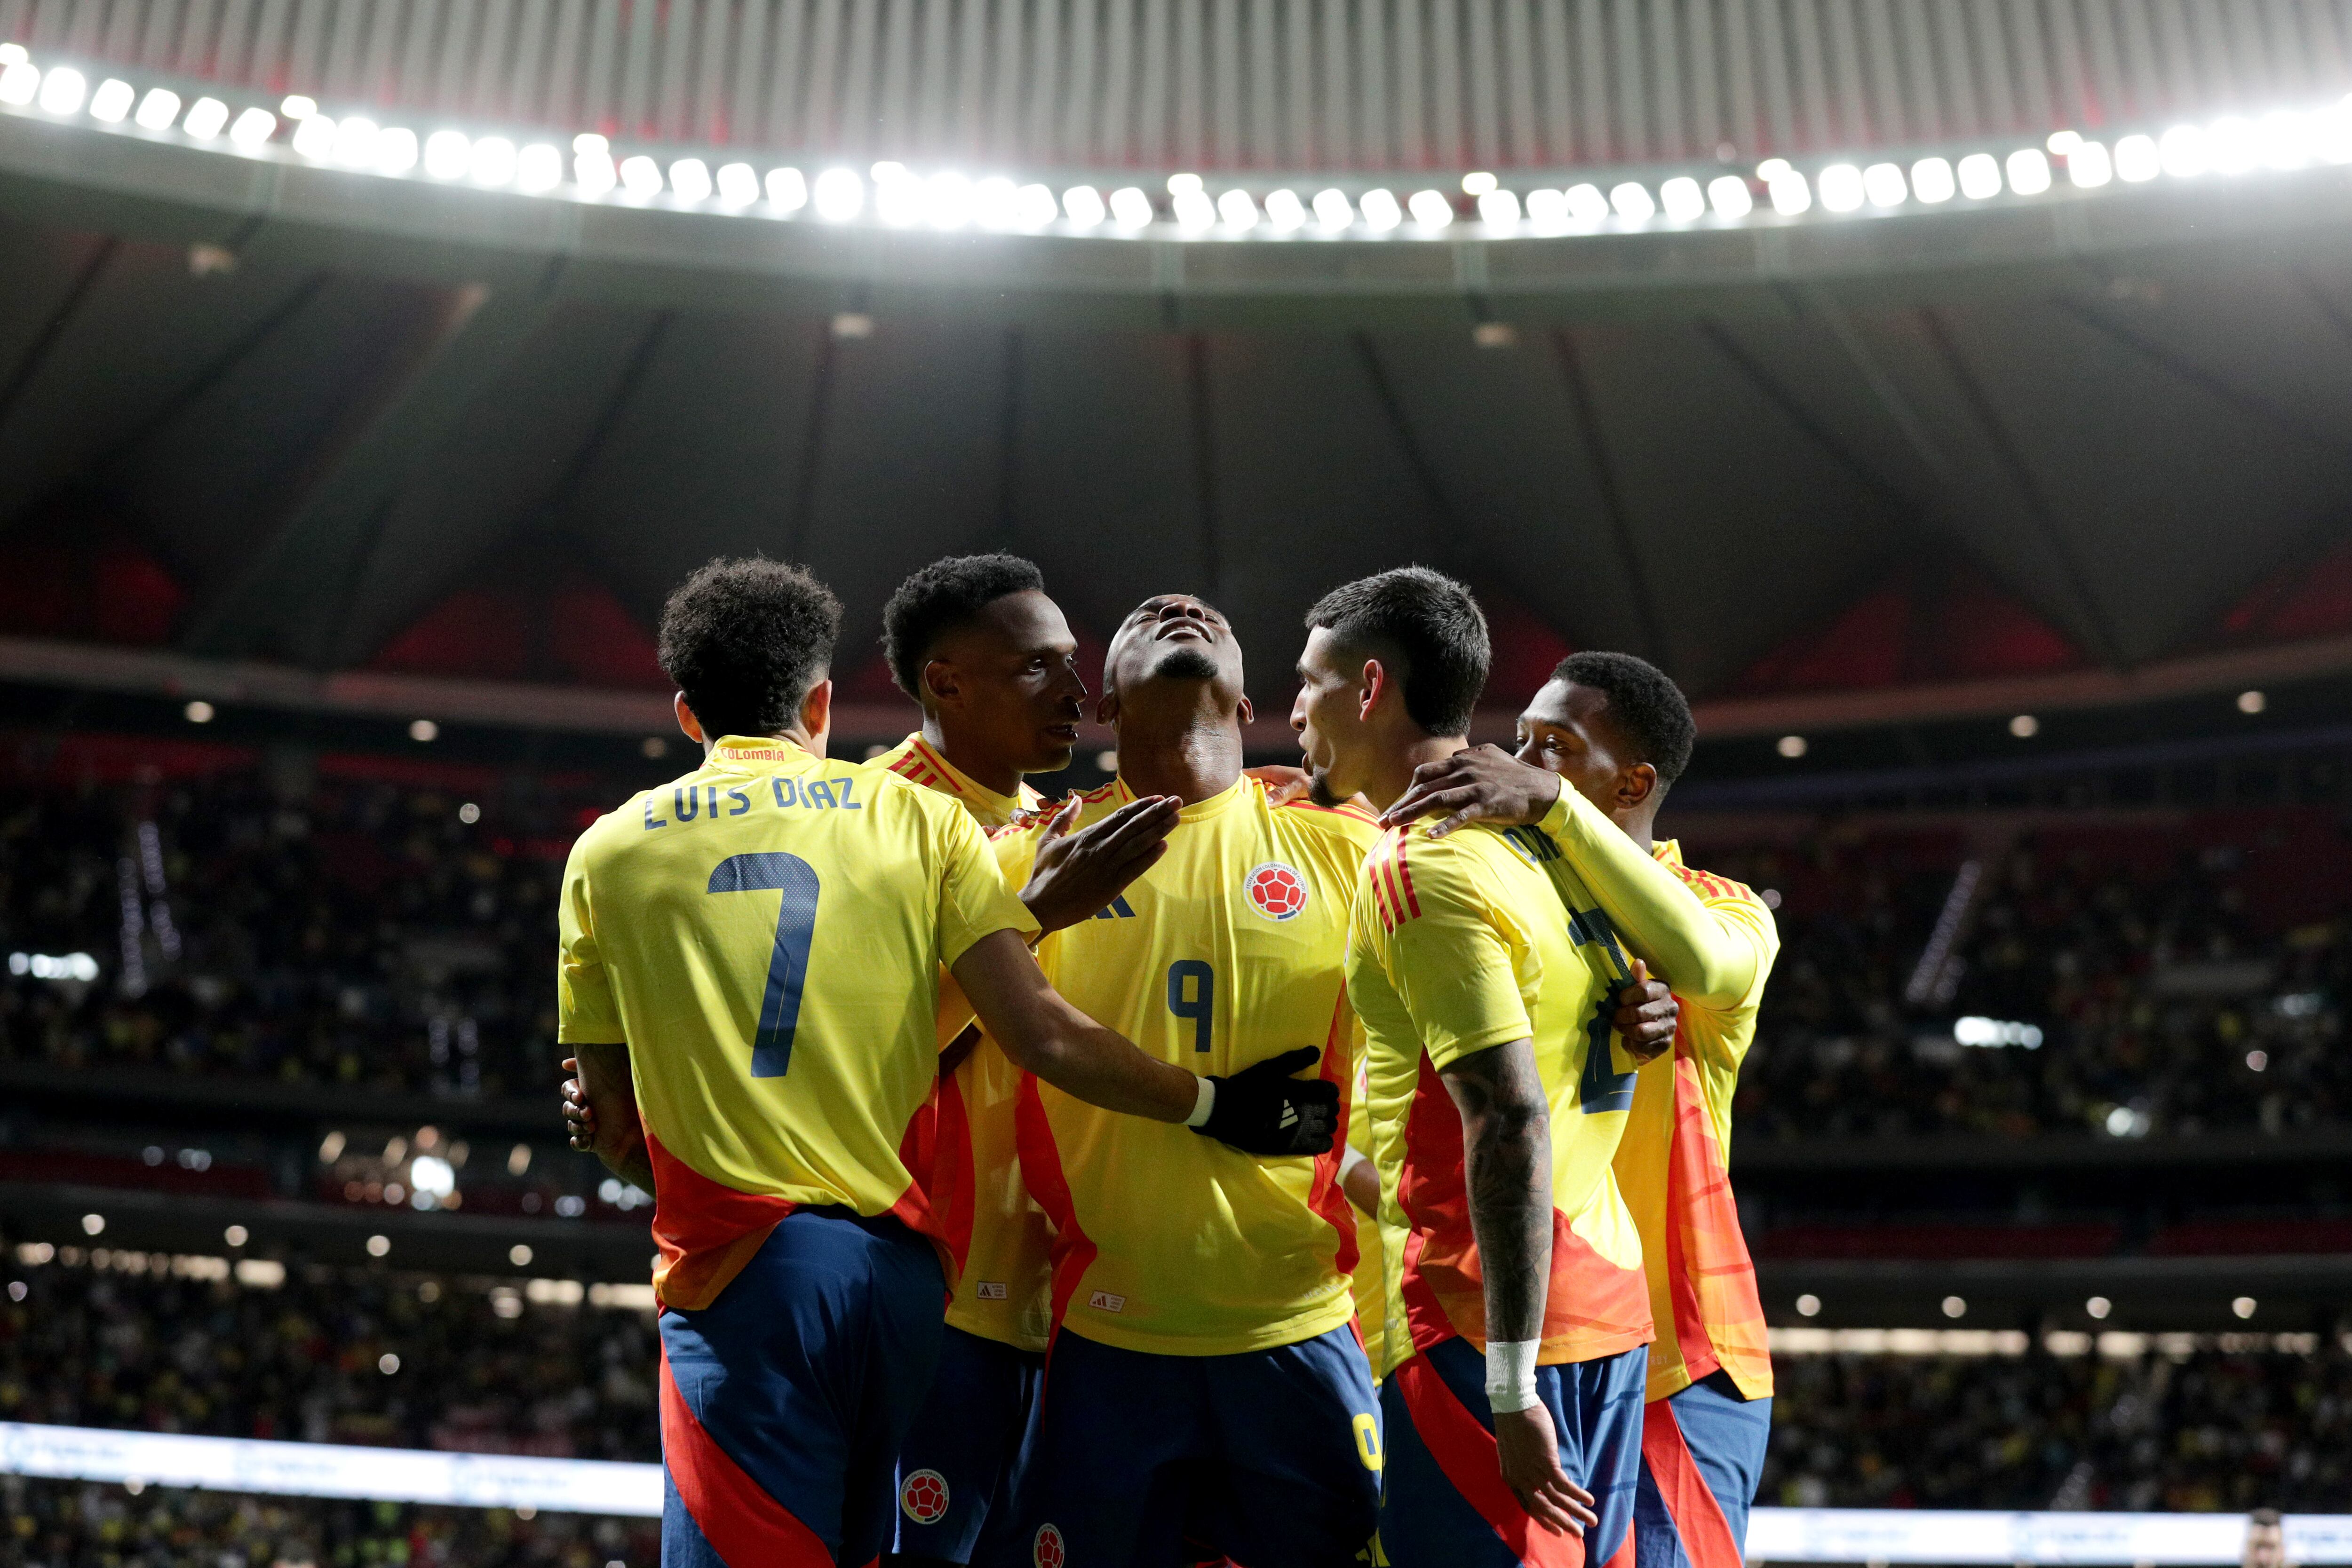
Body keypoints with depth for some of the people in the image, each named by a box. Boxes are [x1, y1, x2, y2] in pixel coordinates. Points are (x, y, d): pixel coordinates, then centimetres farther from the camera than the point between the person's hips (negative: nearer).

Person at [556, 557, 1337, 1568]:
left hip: (741, 1270, -2)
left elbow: (612, 1121, 11)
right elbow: (1042, 1036, -3)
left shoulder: (607, 853, 8)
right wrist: (1221, 1106, 8)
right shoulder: (919, 819, 7)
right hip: (898, 1267, 2)